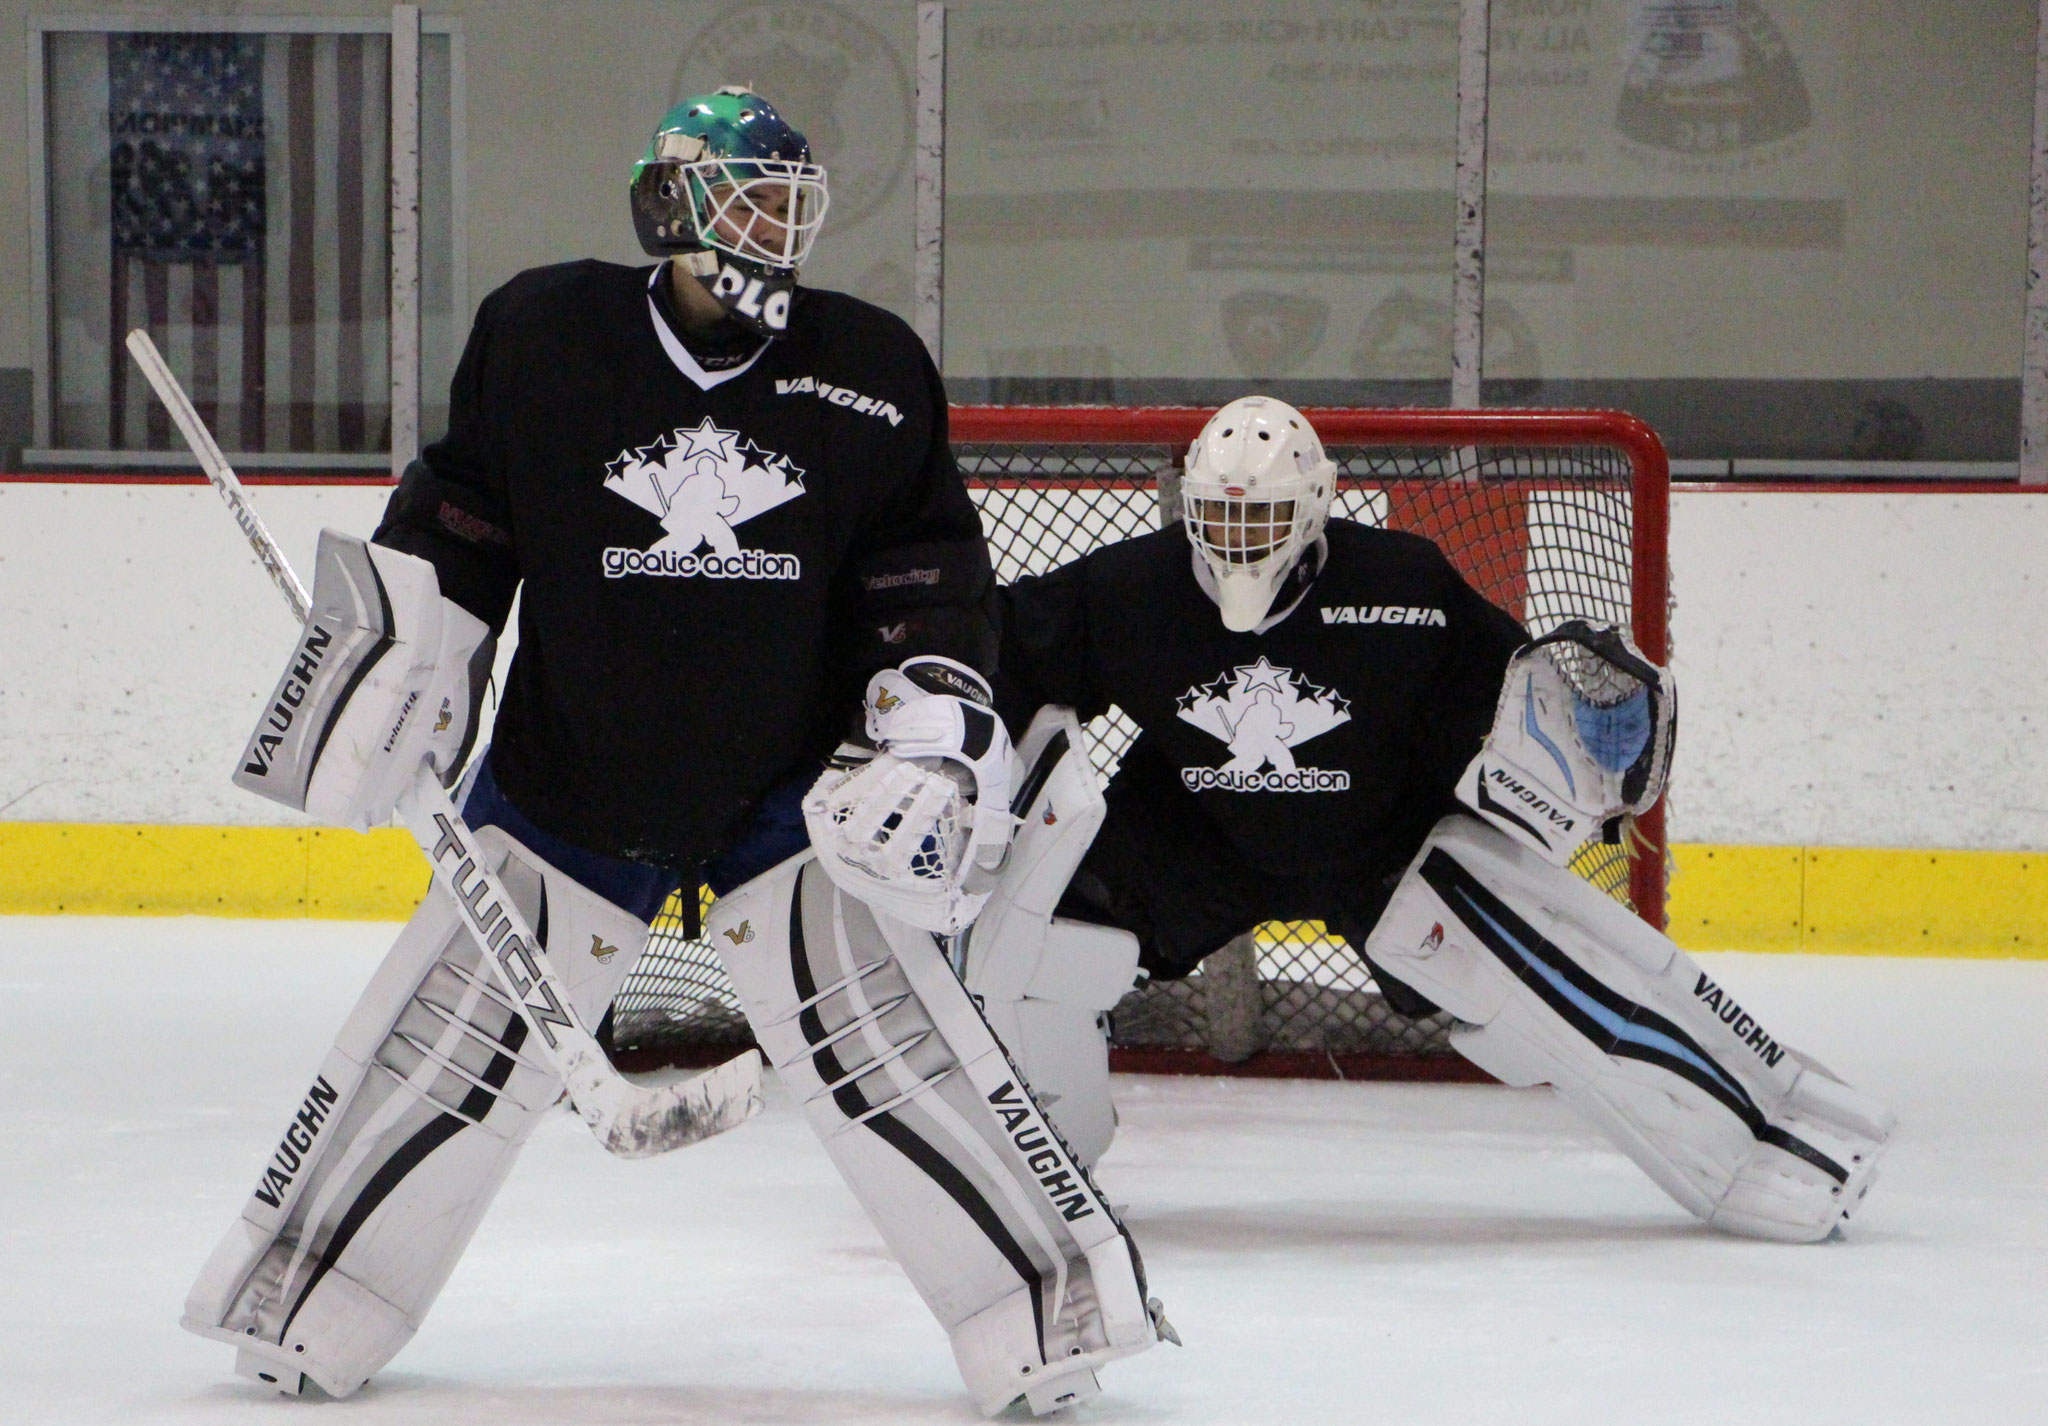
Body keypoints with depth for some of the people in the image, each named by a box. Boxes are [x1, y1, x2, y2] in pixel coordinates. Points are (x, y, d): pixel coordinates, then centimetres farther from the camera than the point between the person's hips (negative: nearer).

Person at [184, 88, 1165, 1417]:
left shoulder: (868, 370, -3)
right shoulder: (542, 333, -7)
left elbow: (929, 561, 4)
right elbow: (458, 513, 5)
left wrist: (939, 730, -5)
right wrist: (398, 656, 0)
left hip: (788, 788, 0)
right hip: (564, 782, 0)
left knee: (887, 1036, -9)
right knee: (453, 1042, 1)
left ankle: (1048, 1301, 0)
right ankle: (306, 1293, 17)